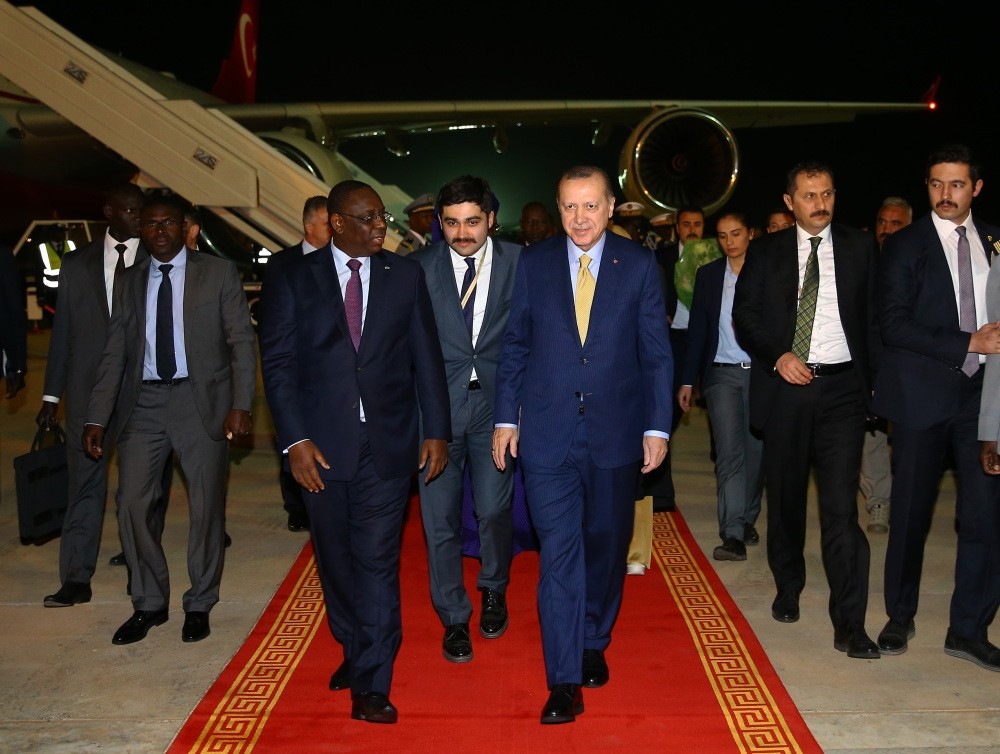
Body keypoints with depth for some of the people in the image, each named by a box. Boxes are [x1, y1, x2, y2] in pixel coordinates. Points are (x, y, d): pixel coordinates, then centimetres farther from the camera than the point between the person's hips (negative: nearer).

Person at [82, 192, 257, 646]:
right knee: (132, 505, 2)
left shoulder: (219, 272, 2)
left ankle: (199, 605, 20)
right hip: (142, 404, 3)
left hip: (201, 400, -3)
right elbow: (114, 353, 10)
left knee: (206, 507, 3)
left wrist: (241, 404, -12)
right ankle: (149, 604, 20)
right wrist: (97, 418, 3)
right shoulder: (131, 282, 12)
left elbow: (242, 340, -2)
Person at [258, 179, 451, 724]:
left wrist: (437, 430, 0)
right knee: (336, 557, 13)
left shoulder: (406, 275, 5)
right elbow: (277, 363, -2)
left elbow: (426, 357, 5)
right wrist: (295, 440, -10)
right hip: (322, 443, 1)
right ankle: (354, 649, 35)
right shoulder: (295, 279, 2)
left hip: (388, 440, 0)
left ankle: (371, 685, 7)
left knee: (377, 560, -2)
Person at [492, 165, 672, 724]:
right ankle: (565, 682, 5)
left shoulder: (639, 264, 1)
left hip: (616, 432, 1)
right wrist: (505, 417, 4)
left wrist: (658, 426, -3)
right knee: (558, 553, -2)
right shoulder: (533, 263, 3)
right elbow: (516, 346, 7)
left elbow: (657, 352, 1)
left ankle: (594, 644, 37)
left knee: (607, 546, 14)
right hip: (548, 432, 0)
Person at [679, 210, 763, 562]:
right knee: (729, 451, -10)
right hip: (722, 373, 0)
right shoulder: (708, 274, 7)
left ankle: (747, 520, 25)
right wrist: (687, 379, 3)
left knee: (756, 451, 7)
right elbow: (697, 329, 7)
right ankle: (733, 535, -11)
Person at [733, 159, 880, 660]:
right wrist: (778, 355, -12)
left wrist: (877, 380, -1)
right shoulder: (766, 251, 7)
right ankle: (788, 592, 33)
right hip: (785, 388, 1)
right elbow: (743, 316, 4)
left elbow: (875, 316, 7)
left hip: (842, 389, -1)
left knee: (841, 506, -7)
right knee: (785, 499, 13)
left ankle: (849, 626, -2)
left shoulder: (859, 247, 7)